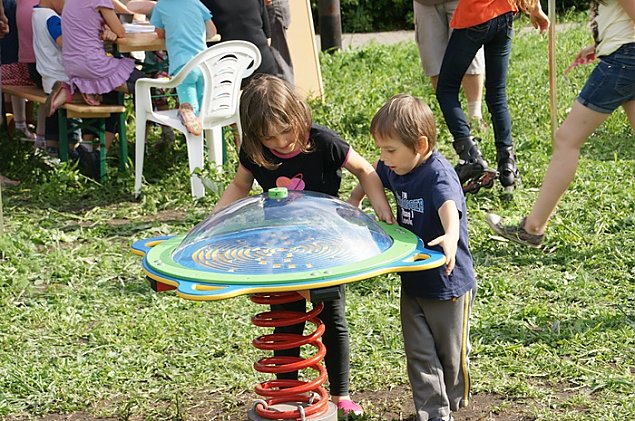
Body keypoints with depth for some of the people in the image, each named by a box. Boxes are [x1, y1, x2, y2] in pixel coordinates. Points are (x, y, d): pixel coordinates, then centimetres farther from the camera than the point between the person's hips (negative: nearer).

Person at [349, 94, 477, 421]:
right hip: (412, 280, 6)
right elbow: (373, 175, 22)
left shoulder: (440, 175, -26)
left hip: (449, 282, -6)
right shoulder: (395, 168, -3)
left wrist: (450, 237, -65)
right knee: (419, 355, 5)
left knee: (451, 352, 12)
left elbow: (449, 209, -47)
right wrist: (355, 199, 16)